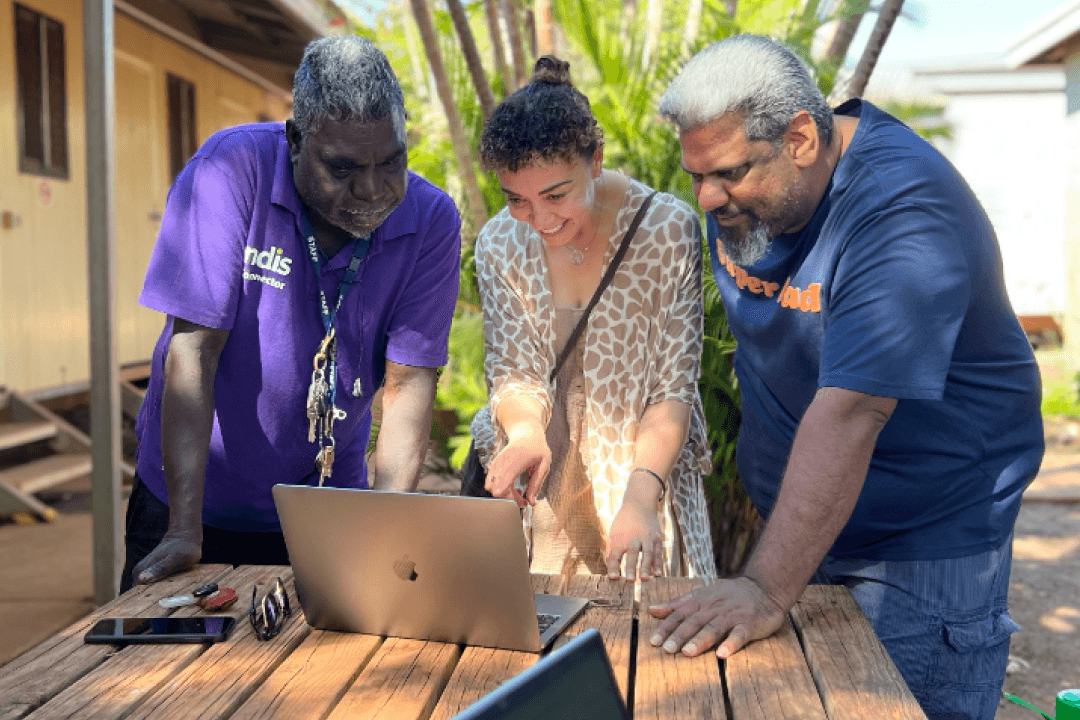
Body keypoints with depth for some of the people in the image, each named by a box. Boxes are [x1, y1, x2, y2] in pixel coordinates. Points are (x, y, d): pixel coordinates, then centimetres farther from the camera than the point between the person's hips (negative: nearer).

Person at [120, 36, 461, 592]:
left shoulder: (431, 222, -14)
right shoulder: (229, 170, -21)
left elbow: (408, 383, -15)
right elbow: (194, 349, -24)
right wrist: (185, 531, -26)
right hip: (200, 496, -1)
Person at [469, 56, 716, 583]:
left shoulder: (669, 231, -13)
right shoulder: (498, 246, -3)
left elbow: (673, 387, -14)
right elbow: (512, 373, -5)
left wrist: (642, 494, -29)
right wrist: (525, 432, -29)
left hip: (645, 465, -1)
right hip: (540, 480, 2)